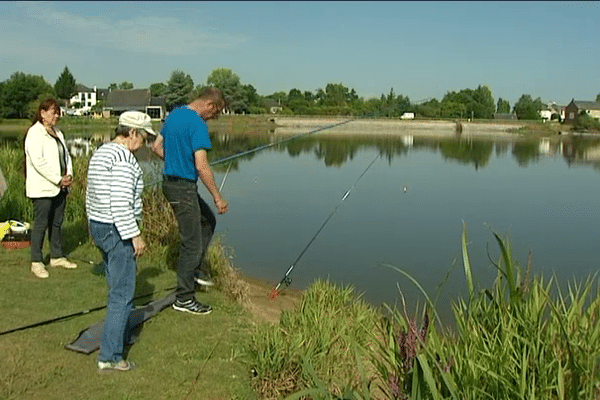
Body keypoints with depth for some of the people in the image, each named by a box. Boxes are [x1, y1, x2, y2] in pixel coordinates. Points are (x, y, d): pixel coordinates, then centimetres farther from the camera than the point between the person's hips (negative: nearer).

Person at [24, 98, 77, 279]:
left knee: (57, 223, 14)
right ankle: (36, 262, 5)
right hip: (43, 188, -8)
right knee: (41, 224, -3)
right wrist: (58, 179, -18)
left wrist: (68, 175, 0)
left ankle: (57, 257, 25)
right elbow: (38, 161, -20)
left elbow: (66, 155, 18)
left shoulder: (57, 133, 15)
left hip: (59, 187, 8)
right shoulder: (34, 133, -11)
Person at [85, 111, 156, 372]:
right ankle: (109, 356, -1)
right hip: (117, 231, -11)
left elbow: (91, 196, 17)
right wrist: (135, 235, -20)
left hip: (97, 226, 11)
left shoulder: (99, 154, 12)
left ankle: (120, 336, 38)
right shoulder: (124, 159, -20)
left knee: (117, 286, 23)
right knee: (122, 293, -4)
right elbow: (120, 203, -26)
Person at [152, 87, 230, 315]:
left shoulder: (174, 114, 9)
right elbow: (201, 166, -25)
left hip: (170, 182, 10)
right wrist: (218, 198, -19)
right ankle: (184, 298, 8)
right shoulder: (198, 125, -20)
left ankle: (196, 270, 27)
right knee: (192, 243, -1)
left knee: (207, 221, 25)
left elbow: (157, 147, 18)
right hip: (184, 188, -10)